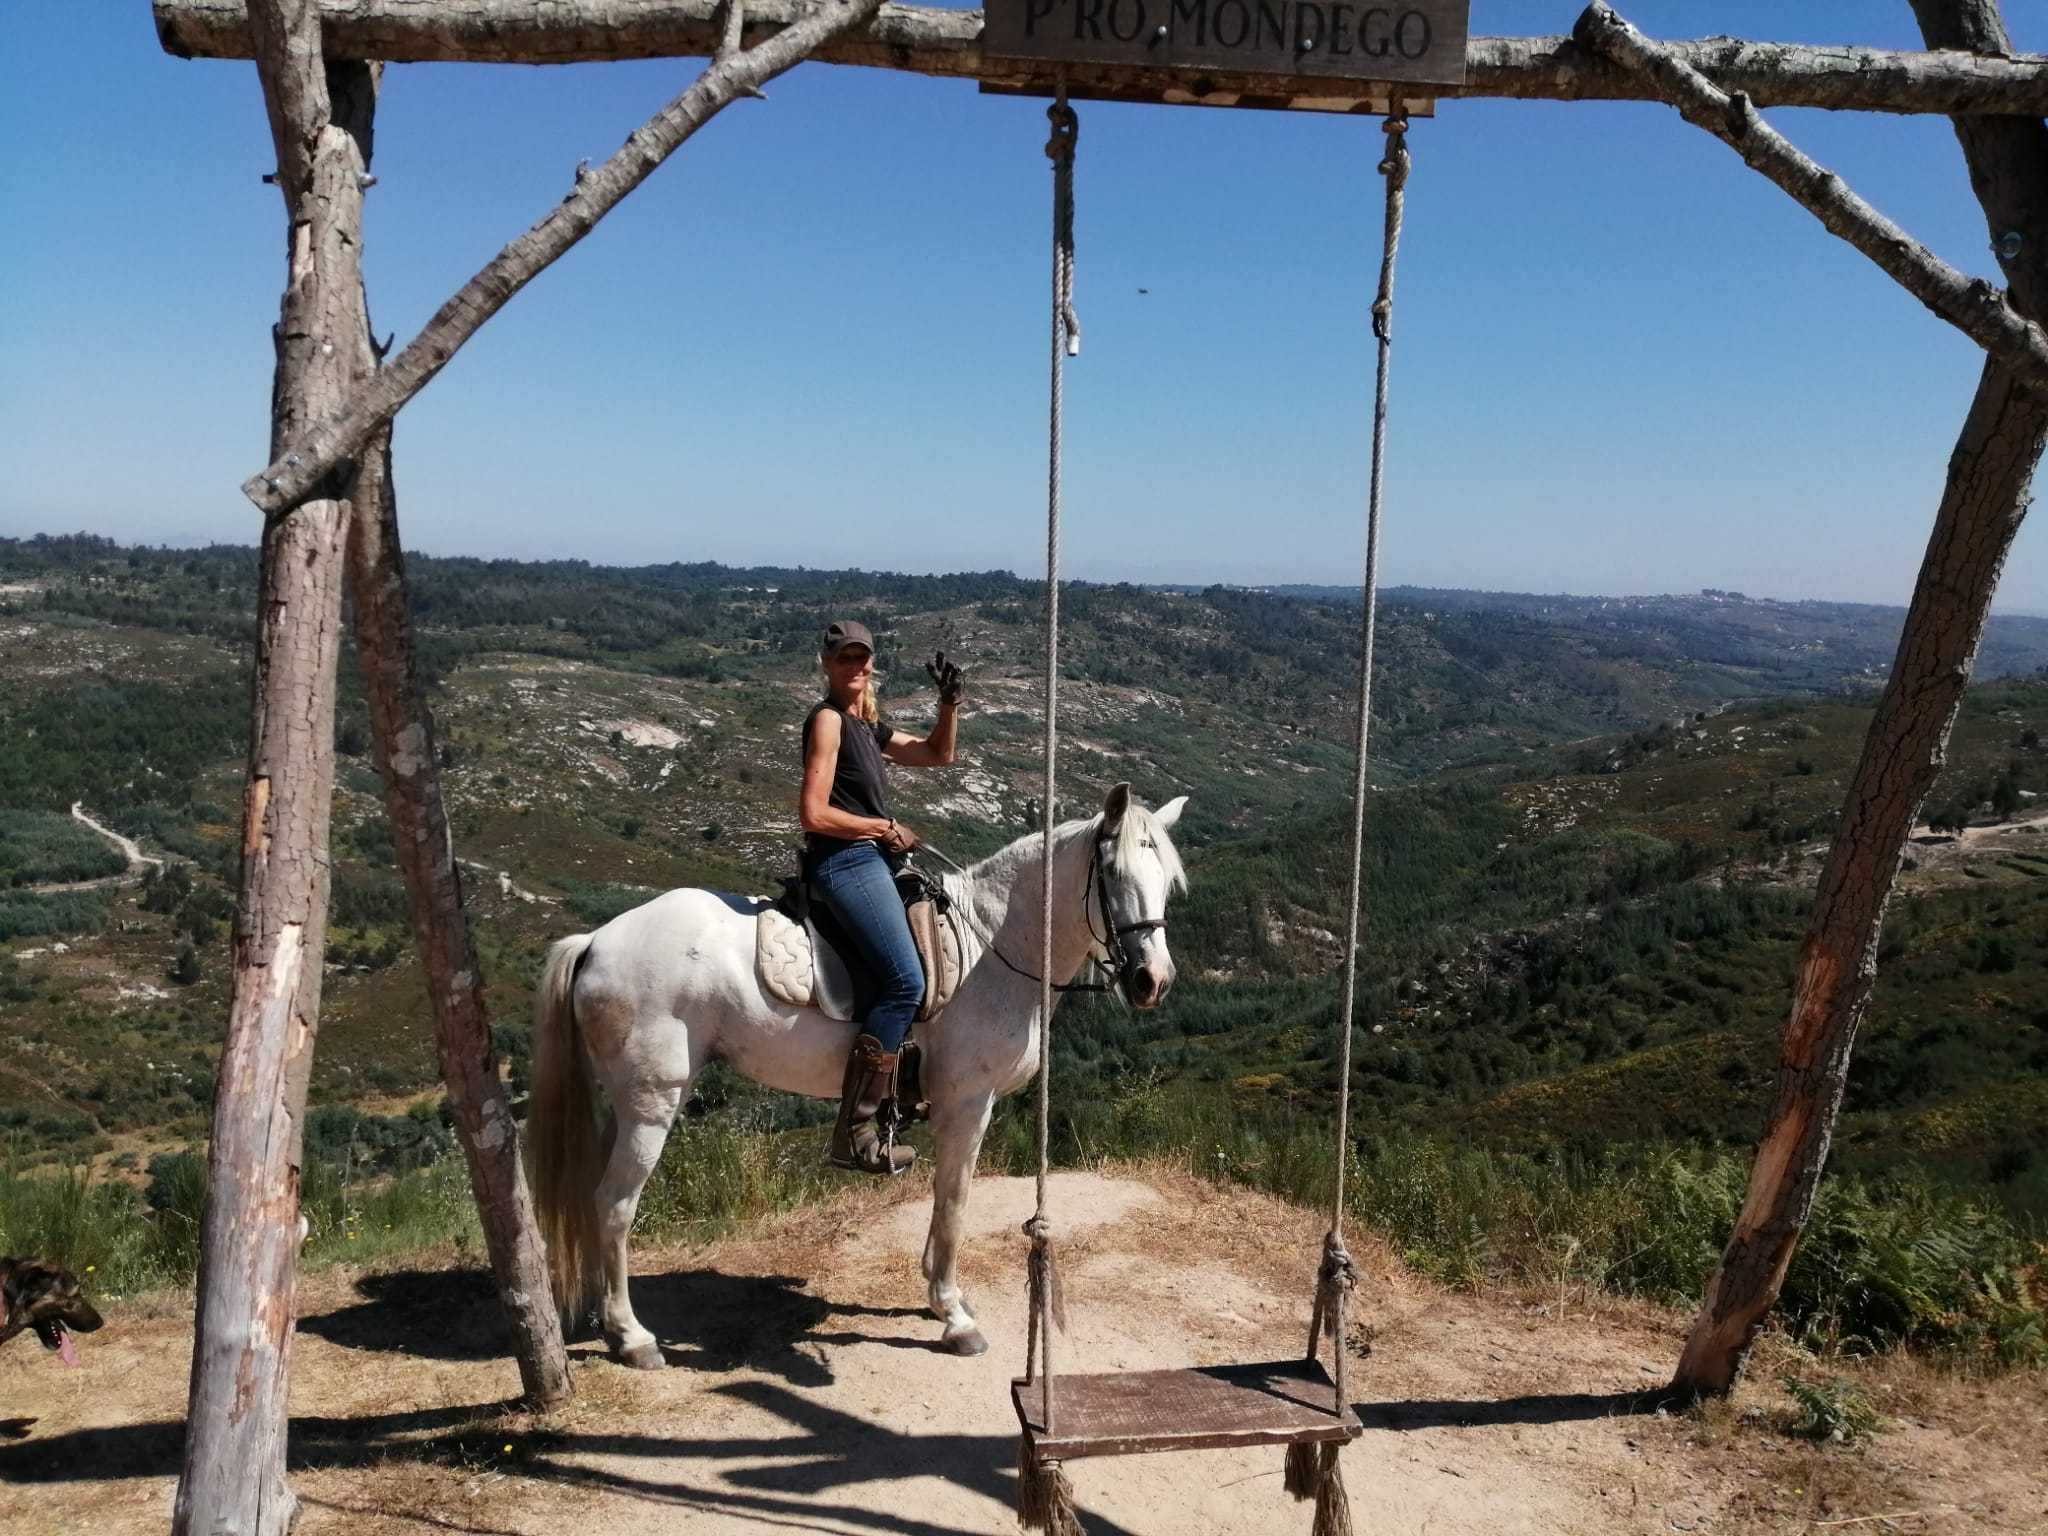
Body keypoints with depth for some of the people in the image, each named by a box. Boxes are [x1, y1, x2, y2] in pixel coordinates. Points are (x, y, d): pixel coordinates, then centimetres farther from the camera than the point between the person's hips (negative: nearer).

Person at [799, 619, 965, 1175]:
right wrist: (887, 828, -9)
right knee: (905, 980, -21)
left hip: (874, 861, 10)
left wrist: (950, 703, 9)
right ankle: (854, 1132, -19)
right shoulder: (828, 719, -9)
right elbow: (813, 815, -16)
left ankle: (901, 1086, 21)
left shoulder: (869, 725, 17)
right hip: (845, 862, -10)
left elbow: (937, 755, 25)